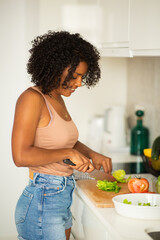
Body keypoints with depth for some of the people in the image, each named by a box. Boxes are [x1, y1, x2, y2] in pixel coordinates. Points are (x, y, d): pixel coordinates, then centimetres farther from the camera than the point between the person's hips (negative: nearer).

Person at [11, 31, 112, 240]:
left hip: (62, 199, 9)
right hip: (41, 204, -9)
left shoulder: (57, 98, 11)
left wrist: (92, 154, 9)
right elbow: (21, 156, -23)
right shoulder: (32, 99, -15)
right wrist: (69, 153, -18)